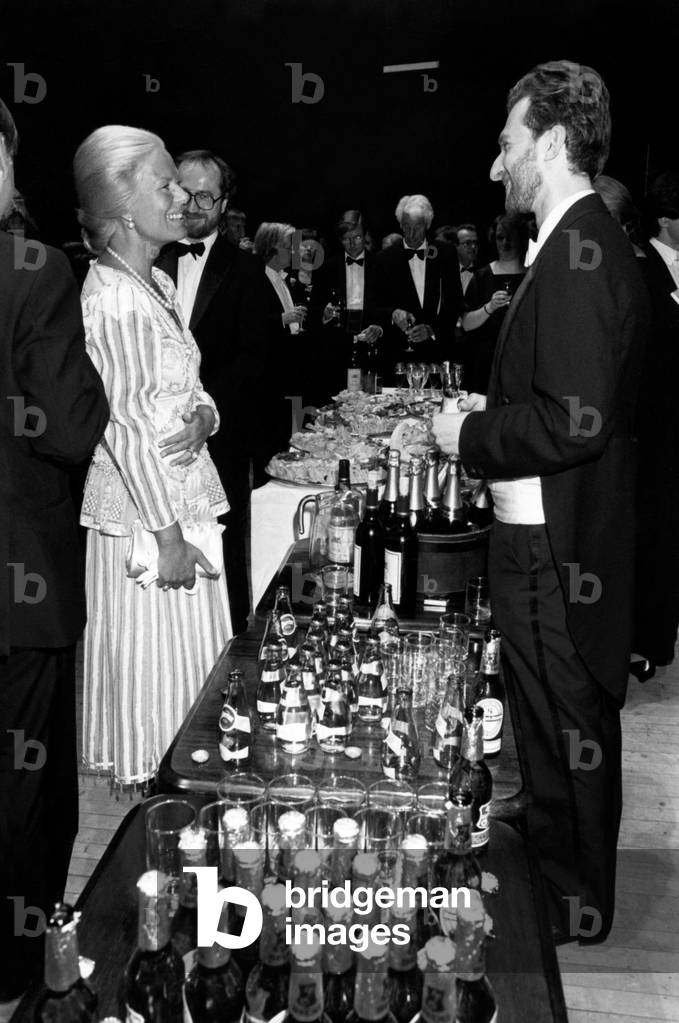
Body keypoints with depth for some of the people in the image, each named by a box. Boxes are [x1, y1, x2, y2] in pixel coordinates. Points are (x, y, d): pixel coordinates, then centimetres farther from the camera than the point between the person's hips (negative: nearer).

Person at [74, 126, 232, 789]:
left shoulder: (158, 285, 10)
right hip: (147, 520, -9)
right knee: (156, 669, 6)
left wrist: (201, 416, -8)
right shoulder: (112, 304, -19)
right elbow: (126, 427, -20)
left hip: (184, 502, 9)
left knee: (192, 664, 20)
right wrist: (168, 536, -17)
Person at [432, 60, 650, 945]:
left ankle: (574, 904, 27)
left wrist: (471, 435, -14)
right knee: (555, 722, 21)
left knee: (569, 730, 7)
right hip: (544, 539, 10)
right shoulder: (581, 243, 12)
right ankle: (552, 867, 40)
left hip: (556, 548, -10)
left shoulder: (580, 250, -19)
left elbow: (573, 421, -26)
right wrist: (492, 408, 10)